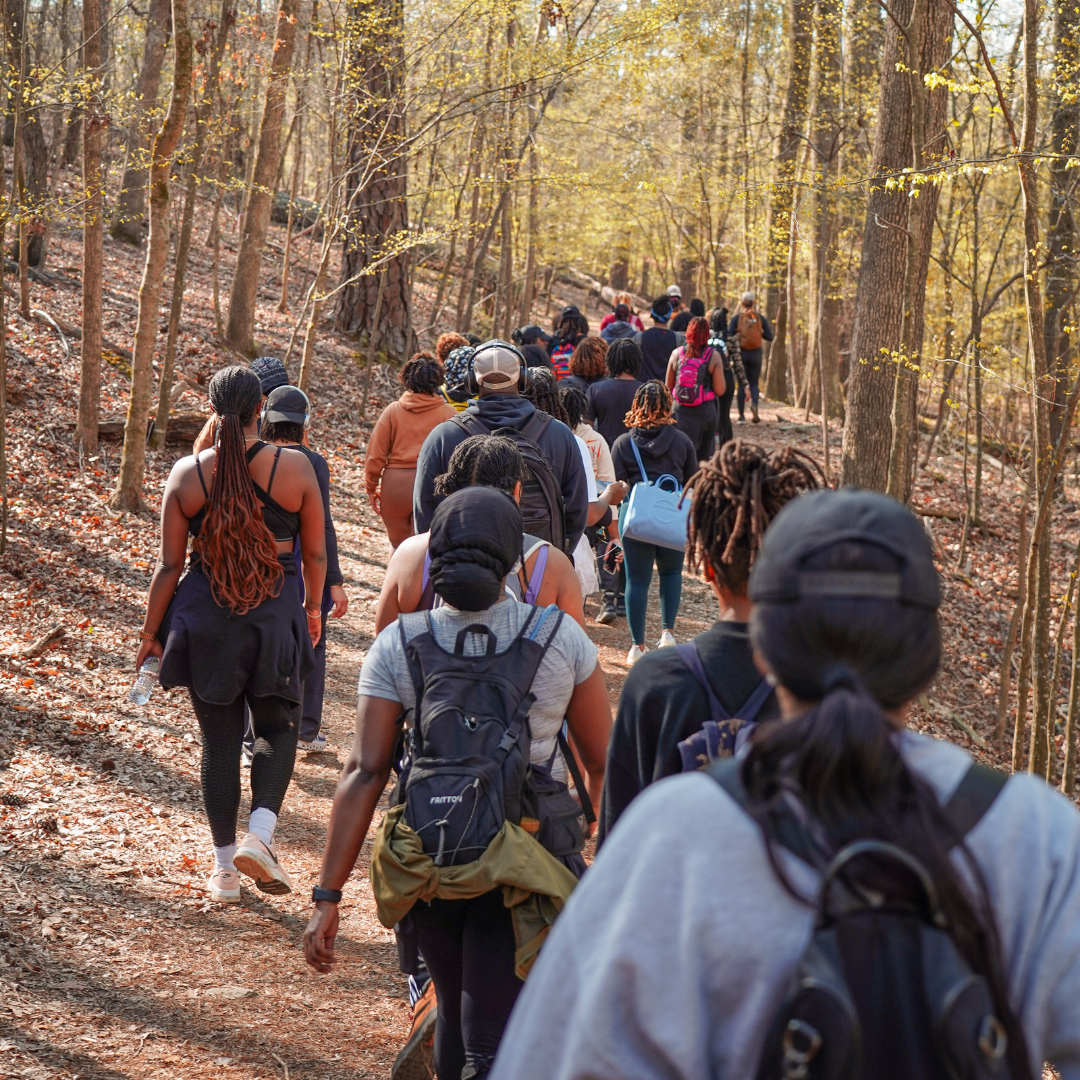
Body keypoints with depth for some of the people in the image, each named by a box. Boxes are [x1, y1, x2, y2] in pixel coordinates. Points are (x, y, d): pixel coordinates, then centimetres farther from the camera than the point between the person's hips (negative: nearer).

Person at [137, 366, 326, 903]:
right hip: (276, 613, -1)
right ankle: (260, 832, -7)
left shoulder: (186, 473, -5)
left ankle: (224, 867, 17)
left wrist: (151, 630, 9)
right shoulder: (294, 466, -7)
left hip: (205, 617, 1)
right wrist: (312, 606, 20)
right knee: (277, 727, 16)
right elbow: (315, 553, 2)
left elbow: (170, 564, -2)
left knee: (219, 738, 11)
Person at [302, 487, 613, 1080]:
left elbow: (363, 773, -10)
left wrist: (327, 897, -8)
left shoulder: (397, 646, -5)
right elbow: (602, 764, 1)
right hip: (523, 871, -3)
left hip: (426, 862, 3)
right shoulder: (560, 639, -6)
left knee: (455, 1013, 25)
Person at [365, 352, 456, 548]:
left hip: (395, 486, 1)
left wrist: (371, 487, 12)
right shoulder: (448, 414, -3)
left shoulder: (393, 410, 1)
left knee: (399, 547, 18)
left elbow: (375, 454, 1)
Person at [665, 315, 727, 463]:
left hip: (681, 410, 1)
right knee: (703, 458, 13)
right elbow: (720, 390, -7)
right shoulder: (714, 356, -8)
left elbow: (668, 387, 4)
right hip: (705, 411, -1)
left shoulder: (677, 354, -1)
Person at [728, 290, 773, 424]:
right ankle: (754, 404, -20)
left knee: (741, 384, 8)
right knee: (753, 383, 11)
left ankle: (741, 415, 3)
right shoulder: (760, 318, 2)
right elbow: (769, 337, 1)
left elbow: (729, 335, -8)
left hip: (741, 352, -1)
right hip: (756, 353, 1)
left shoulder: (737, 317, -2)